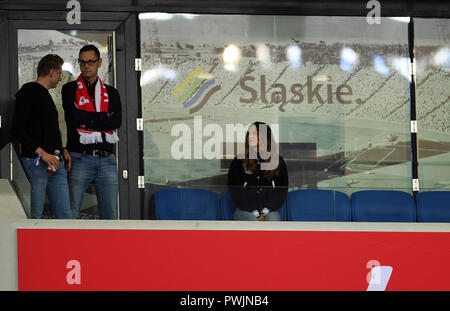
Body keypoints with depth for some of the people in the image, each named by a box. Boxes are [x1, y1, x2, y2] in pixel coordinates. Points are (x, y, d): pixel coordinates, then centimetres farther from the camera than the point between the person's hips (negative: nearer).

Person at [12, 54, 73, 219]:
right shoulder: (28, 91, -4)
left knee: (65, 215, 2)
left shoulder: (46, 95, 23)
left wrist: (61, 149, 12)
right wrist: (41, 153, -17)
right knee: (34, 217, -8)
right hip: (35, 162, -9)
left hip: (55, 164, 9)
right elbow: (17, 129, -13)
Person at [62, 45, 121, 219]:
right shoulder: (70, 90, 7)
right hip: (79, 159, -3)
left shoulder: (111, 93, 16)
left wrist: (88, 121, -9)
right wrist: (104, 116, -3)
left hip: (106, 160, 3)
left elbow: (117, 121, -2)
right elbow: (74, 116, -12)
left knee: (110, 215, 3)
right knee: (71, 213, -4)